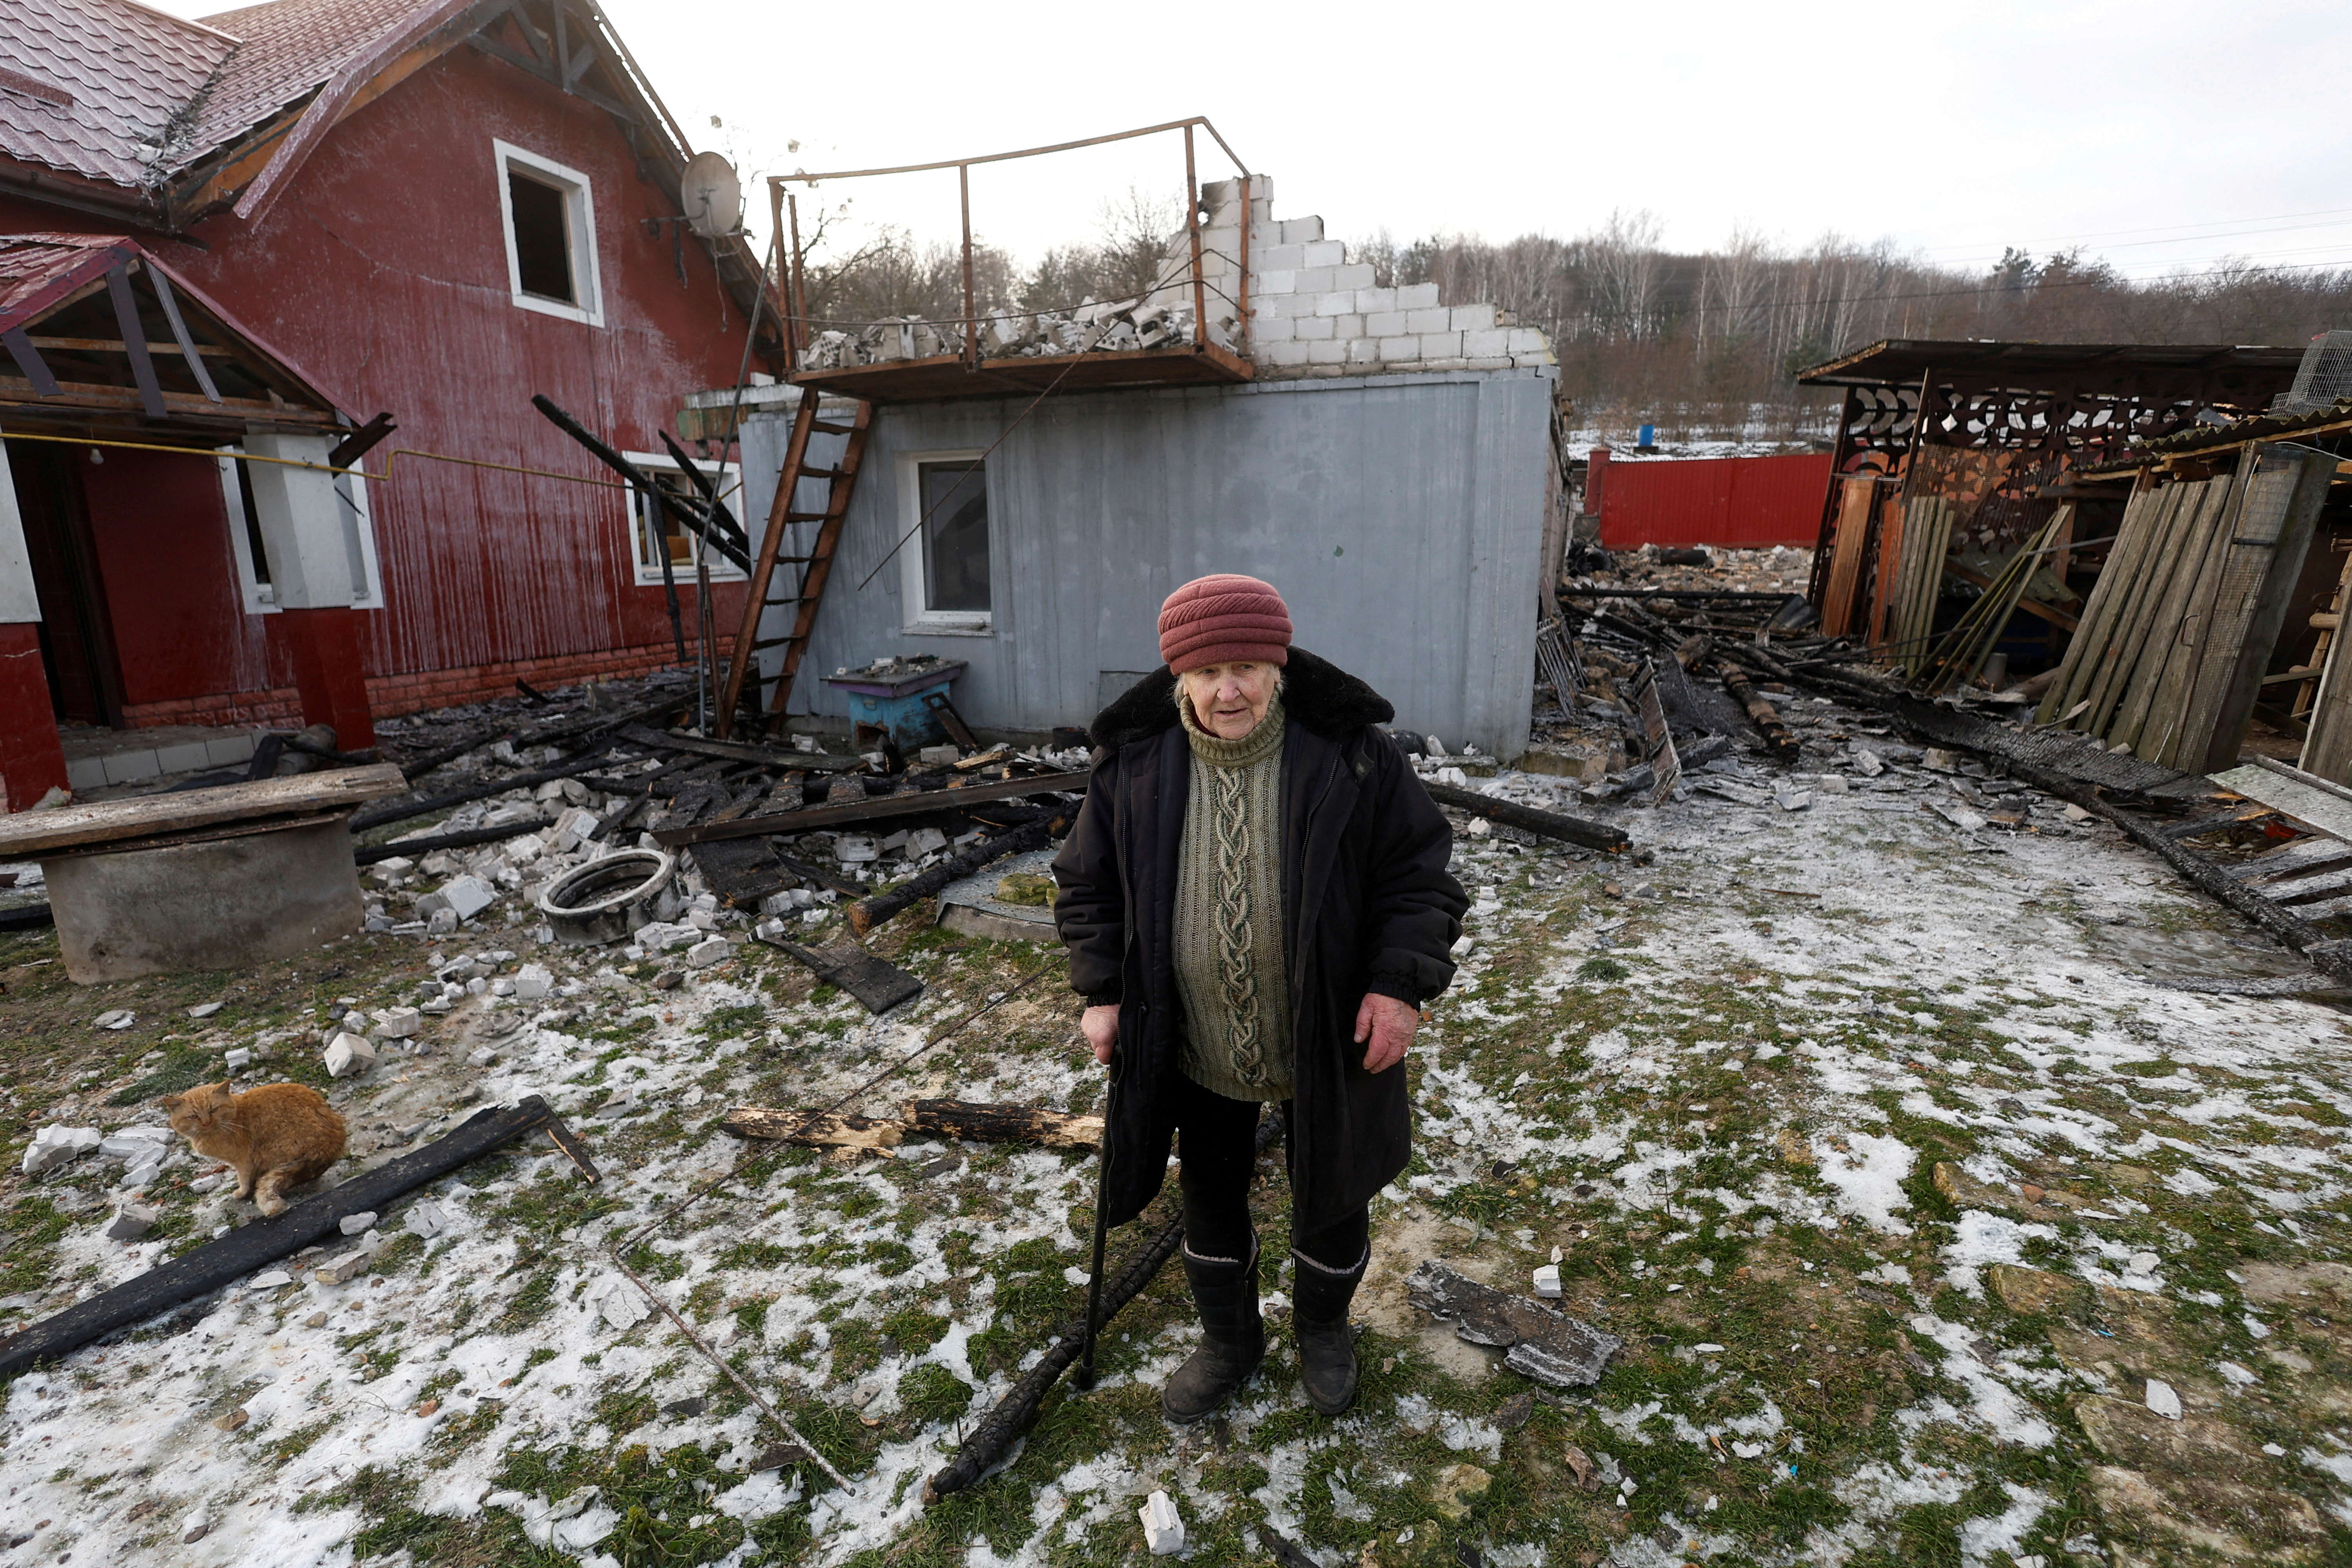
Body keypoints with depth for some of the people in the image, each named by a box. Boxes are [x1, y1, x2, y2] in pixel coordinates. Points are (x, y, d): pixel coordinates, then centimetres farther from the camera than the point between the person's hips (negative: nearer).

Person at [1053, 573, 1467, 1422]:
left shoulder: (1353, 755, -16)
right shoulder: (1135, 763, -10)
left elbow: (1416, 873, -8)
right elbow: (1090, 884, 1)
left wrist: (1402, 981, -18)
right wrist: (1101, 990, -6)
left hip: (1326, 1041, -1)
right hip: (1196, 1044, 2)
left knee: (1331, 1197, 19)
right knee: (1210, 1195, 21)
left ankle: (1324, 1326, 52)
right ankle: (1229, 1342, 49)